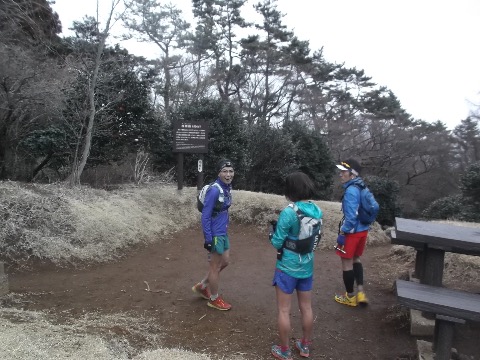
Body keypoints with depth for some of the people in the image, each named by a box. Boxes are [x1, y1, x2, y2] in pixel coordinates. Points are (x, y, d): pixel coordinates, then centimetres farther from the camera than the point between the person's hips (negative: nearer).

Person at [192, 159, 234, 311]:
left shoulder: (228, 187, 3)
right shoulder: (214, 190, -23)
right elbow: (205, 216, -21)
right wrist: (208, 239, -20)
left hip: (223, 233, 9)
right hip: (215, 234, -9)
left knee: (225, 262, 21)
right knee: (215, 266, 7)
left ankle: (201, 286, 37)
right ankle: (214, 299, 27)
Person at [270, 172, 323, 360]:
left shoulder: (289, 212, -23)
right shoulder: (317, 211, -3)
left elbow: (277, 243, -18)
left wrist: (274, 233, 1)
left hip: (288, 266, -6)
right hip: (307, 265, 7)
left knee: (283, 310, 9)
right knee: (306, 308, 20)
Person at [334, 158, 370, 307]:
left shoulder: (351, 191, -22)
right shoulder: (362, 187, 7)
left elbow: (351, 216, -26)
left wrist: (342, 233, -17)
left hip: (352, 231, -9)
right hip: (363, 229, 9)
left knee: (346, 262, 6)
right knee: (356, 259, 23)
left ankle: (350, 296, 19)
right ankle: (360, 292, 23)